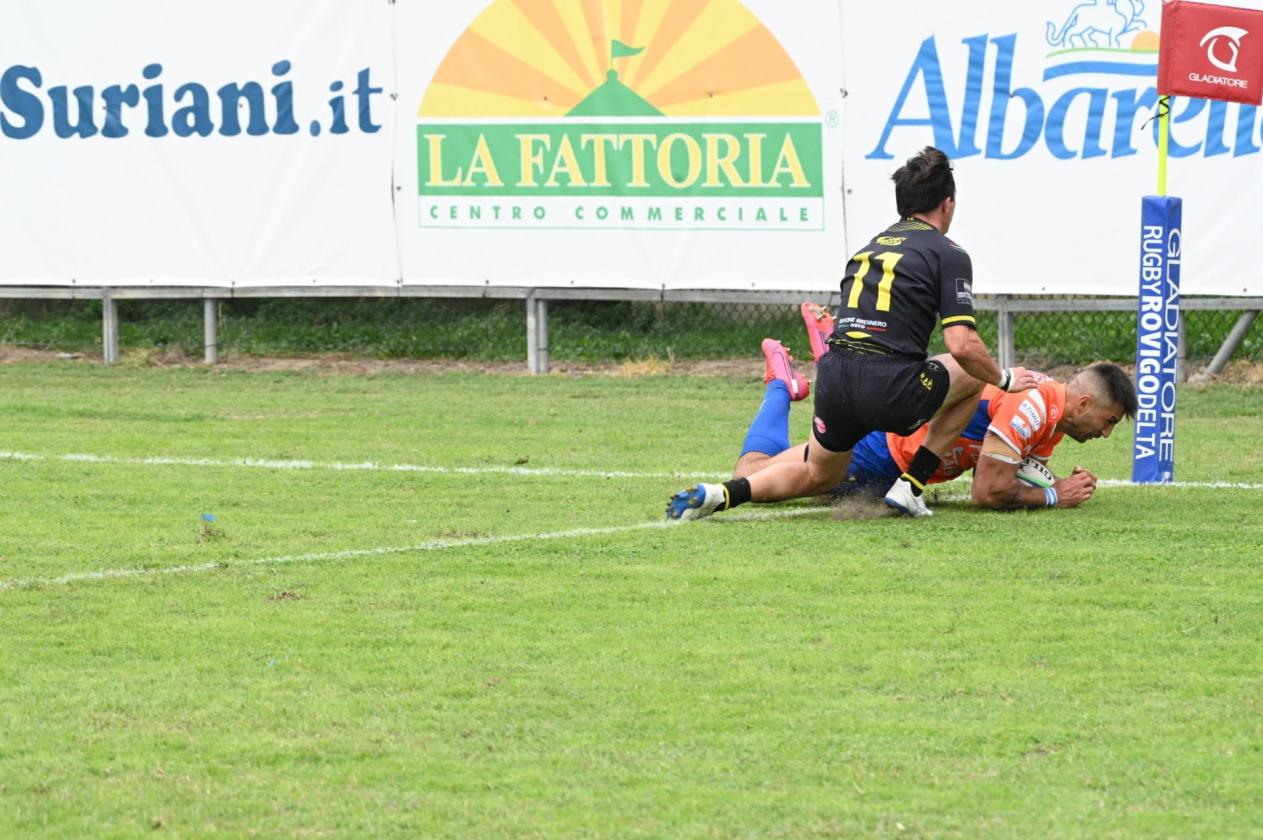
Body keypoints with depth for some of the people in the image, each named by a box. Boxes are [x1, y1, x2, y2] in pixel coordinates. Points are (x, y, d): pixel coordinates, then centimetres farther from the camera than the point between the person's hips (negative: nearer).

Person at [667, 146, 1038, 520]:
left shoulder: (869, 248, 21)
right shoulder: (948, 254, 1)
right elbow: (962, 346, -8)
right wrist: (1005, 379, 10)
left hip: (832, 377, 6)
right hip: (890, 388, -6)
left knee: (817, 476, 32)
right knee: (972, 375, 24)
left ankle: (723, 494, 6)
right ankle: (910, 485, 15)